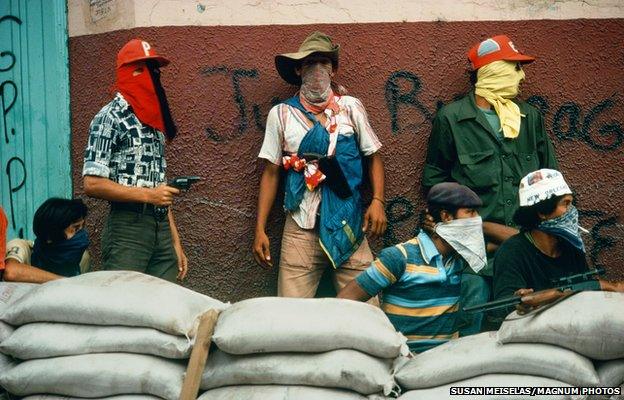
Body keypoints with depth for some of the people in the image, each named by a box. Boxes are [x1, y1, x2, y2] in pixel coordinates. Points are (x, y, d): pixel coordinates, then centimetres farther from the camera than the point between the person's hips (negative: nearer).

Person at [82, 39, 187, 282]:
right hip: (127, 229, -7)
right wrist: (148, 195, -14)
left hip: (161, 229, 7)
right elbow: (92, 184, -13)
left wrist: (175, 243, 15)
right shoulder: (110, 118, -6)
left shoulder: (154, 120, 16)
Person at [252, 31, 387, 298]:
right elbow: (271, 172, 7)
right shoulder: (281, 114, 5)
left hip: (348, 226, 1)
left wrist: (378, 201, -6)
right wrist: (260, 230, 3)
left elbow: (373, 156, 10)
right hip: (301, 228, 0)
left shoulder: (351, 107, 6)